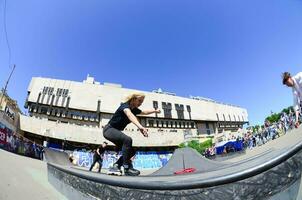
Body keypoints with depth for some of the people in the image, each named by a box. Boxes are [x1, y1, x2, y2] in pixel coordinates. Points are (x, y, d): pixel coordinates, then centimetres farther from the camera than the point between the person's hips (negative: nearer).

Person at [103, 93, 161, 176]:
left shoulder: (134, 110, 3)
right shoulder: (125, 105, -22)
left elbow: (144, 112, 26)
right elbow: (129, 115, -47)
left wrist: (155, 111, 30)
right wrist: (140, 126, -64)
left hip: (116, 131, 9)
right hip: (109, 129, -9)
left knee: (131, 151, 2)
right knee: (127, 139, -35)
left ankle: (115, 167, 3)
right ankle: (127, 168, -26)